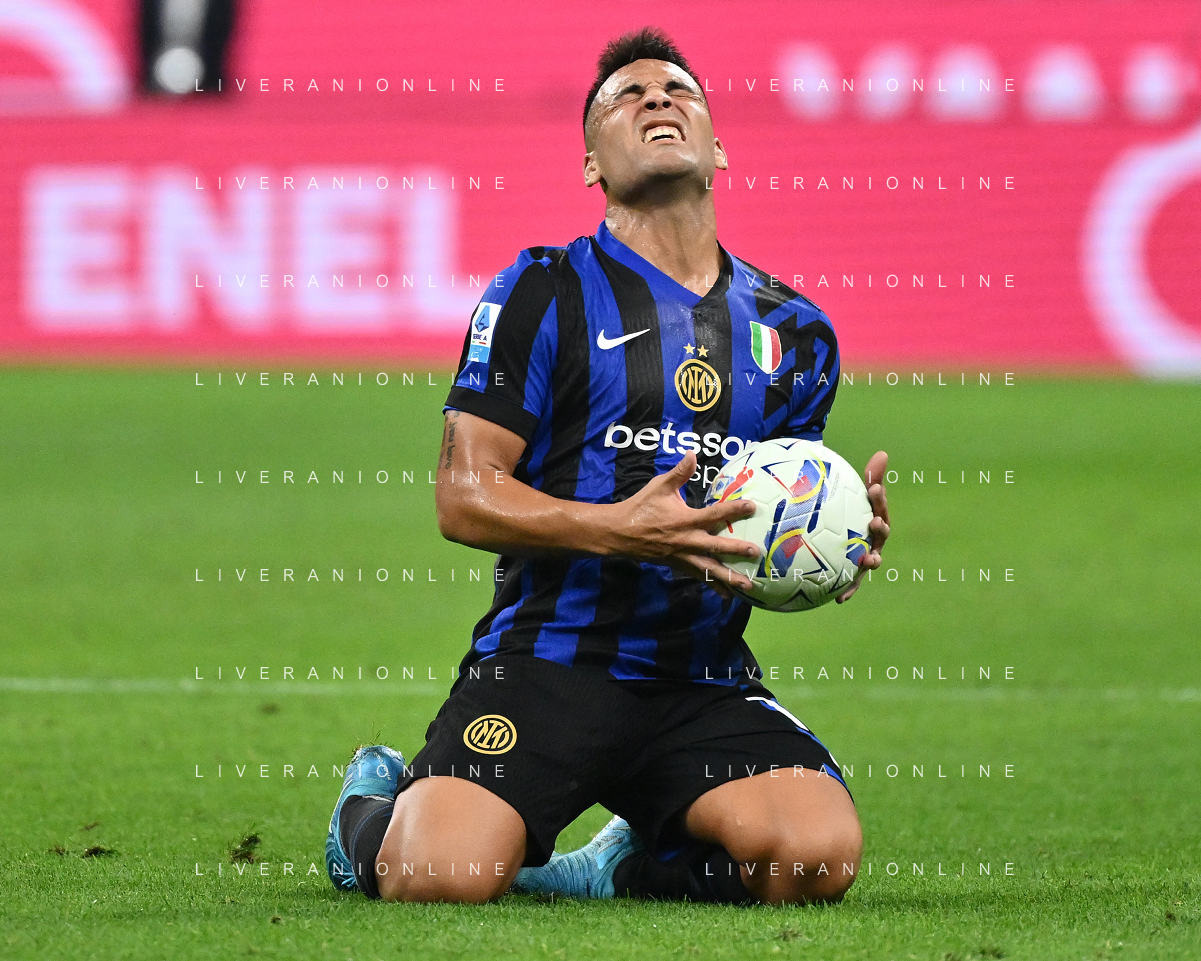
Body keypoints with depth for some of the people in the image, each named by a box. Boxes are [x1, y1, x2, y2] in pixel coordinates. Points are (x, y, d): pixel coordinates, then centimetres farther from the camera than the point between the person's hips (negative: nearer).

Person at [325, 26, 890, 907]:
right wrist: (620, 528, -18)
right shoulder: (546, 293, 2)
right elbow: (463, 498, -3)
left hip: (706, 686, 3)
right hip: (546, 662, -3)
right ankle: (374, 807, 14)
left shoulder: (794, 331, 16)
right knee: (438, 878, -27)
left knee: (820, 855, -27)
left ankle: (635, 869, 6)